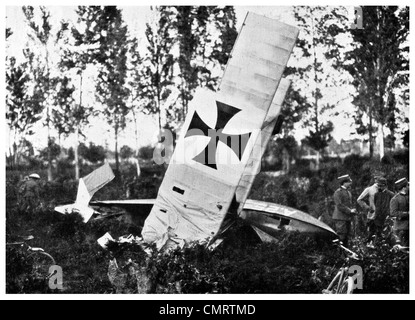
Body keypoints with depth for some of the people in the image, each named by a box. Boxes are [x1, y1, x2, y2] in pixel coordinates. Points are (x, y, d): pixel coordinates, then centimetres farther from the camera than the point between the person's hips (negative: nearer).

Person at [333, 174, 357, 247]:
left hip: (348, 218, 9)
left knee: (346, 236, 9)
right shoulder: (338, 192, -10)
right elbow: (339, 206, -16)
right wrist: (349, 211, -16)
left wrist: (352, 210, 7)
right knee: (341, 237, -10)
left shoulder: (348, 192, 18)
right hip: (340, 218, -9)